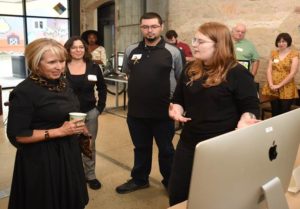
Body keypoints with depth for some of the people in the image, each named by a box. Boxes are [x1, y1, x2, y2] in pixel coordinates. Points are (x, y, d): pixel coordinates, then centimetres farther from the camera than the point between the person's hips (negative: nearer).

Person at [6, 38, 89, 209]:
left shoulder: (62, 82, 4)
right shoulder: (24, 92, -20)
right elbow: (16, 135, -21)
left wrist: (78, 127, 6)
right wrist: (59, 131, -23)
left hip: (69, 153, 7)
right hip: (42, 160, -7)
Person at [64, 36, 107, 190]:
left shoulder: (93, 67, 1)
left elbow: (102, 88, 9)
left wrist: (100, 107, 3)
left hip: (89, 113, 2)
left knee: (89, 145, 12)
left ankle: (90, 175, 27)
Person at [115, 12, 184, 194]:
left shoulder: (173, 52, -7)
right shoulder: (131, 51, 3)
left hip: (163, 111, -3)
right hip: (136, 111, 3)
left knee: (166, 149, 14)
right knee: (141, 148, 19)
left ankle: (170, 182, 33)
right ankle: (140, 179, 38)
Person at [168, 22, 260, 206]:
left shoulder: (237, 73, -11)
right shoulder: (191, 70, 7)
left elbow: (251, 107, -9)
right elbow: (178, 100, 14)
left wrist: (245, 121, -31)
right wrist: (176, 109, -8)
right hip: (188, 144, 6)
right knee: (177, 194, 15)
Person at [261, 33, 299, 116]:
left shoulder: (294, 54, -2)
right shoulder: (274, 53, 11)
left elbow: (292, 73, -10)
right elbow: (269, 70, 4)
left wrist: (279, 85, -13)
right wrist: (271, 85, -9)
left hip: (287, 89, -3)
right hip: (273, 88, 3)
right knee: (274, 113, 7)